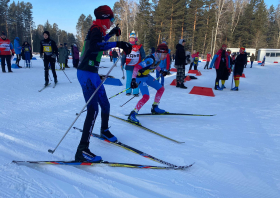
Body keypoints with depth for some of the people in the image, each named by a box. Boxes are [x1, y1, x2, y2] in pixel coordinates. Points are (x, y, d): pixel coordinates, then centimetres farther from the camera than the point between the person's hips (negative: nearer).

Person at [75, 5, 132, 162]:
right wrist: (117, 44, -37)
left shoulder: (97, 30, 15)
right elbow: (94, 46, -35)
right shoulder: (96, 30, -13)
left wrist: (111, 33, 33)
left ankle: (104, 131, 42)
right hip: (87, 73, -10)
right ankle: (82, 150, -19)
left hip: (93, 73, 10)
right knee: (93, 109, -19)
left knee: (105, 105, 17)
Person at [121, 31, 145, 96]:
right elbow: (123, 56, 12)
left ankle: (136, 92, 9)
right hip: (128, 66, 2)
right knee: (129, 80, 6)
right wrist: (122, 64, 7)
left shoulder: (139, 47, 2)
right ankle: (128, 91, 17)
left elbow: (143, 56, 5)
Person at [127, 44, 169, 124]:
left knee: (161, 89, 13)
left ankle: (154, 108, 27)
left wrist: (161, 71, 22)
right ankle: (132, 114, -16)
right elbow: (137, 67, -35)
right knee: (146, 96, -24)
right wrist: (133, 79, -44)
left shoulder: (158, 58, -2)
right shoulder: (150, 59, -30)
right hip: (140, 77, -9)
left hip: (147, 76, 9)